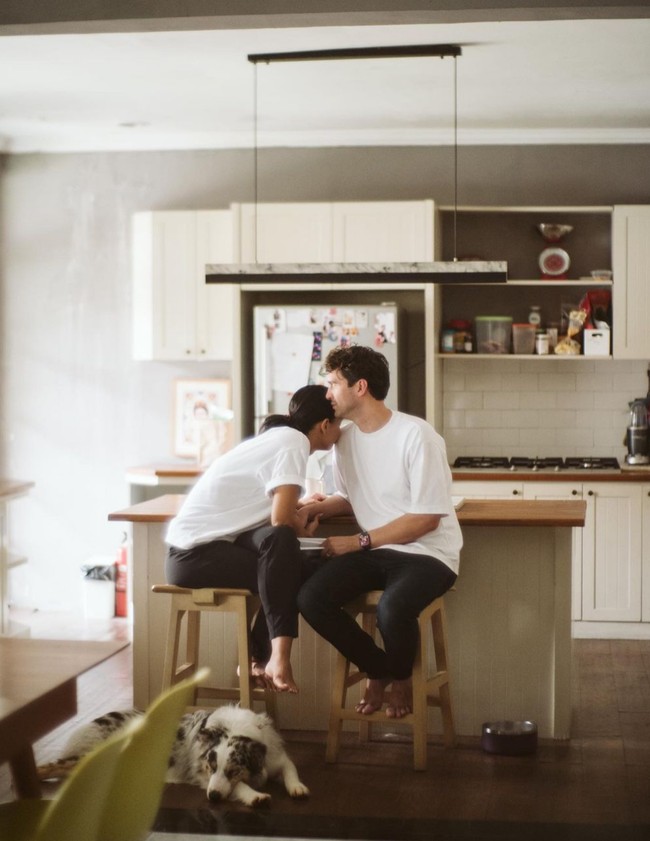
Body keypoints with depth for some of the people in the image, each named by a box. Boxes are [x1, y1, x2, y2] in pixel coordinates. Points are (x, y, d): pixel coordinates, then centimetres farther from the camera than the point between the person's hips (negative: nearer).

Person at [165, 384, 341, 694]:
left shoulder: (277, 437, 14)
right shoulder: (294, 442, -14)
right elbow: (281, 518, -20)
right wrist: (301, 528, -1)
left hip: (197, 545, 9)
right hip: (195, 554, -9)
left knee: (304, 568, 5)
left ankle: (260, 659, 9)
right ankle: (275, 657, -17)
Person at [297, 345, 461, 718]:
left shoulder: (416, 435, -16)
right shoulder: (346, 439, 6)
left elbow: (426, 519, -17)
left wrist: (359, 542, -17)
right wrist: (318, 507, 0)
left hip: (428, 554, -6)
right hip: (376, 551, 6)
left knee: (392, 609, -36)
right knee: (311, 599, -18)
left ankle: (401, 676, 0)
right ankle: (378, 669, 5)